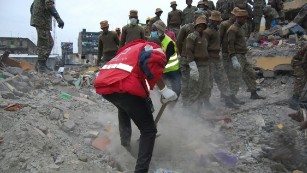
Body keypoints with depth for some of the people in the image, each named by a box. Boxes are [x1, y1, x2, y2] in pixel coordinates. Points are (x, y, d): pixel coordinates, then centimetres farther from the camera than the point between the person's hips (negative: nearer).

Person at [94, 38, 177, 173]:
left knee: (124, 107, 42)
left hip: (103, 84, 8)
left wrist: (144, 97, 52)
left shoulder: (130, 48, 38)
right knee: (149, 130, 6)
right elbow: (152, 62, -12)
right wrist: (164, 90, -6)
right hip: (123, 86, -8)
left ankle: (125, 141, 39)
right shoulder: (153, 48, 15)